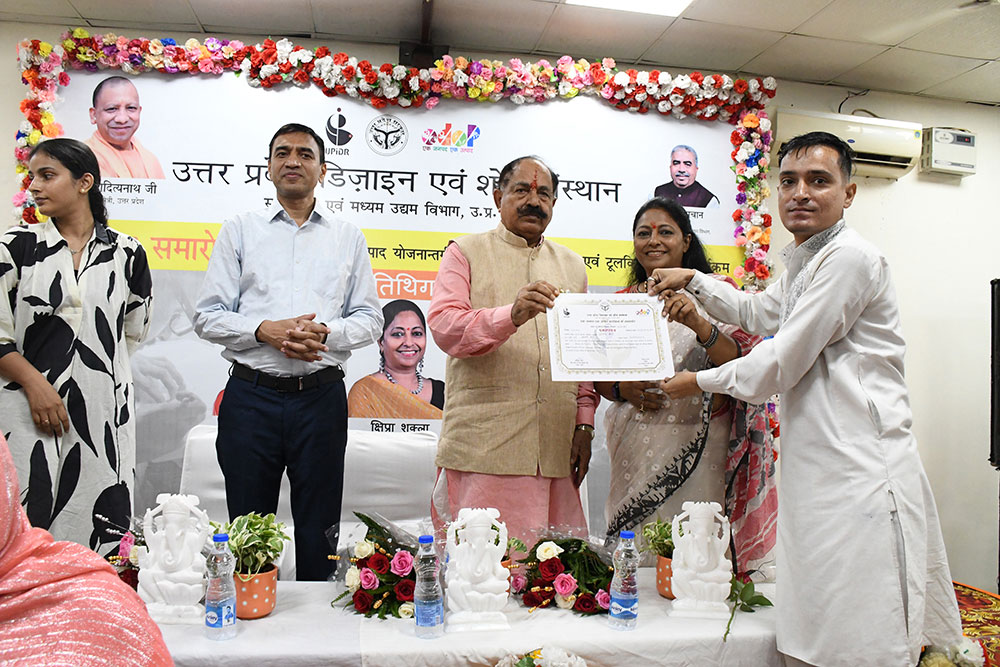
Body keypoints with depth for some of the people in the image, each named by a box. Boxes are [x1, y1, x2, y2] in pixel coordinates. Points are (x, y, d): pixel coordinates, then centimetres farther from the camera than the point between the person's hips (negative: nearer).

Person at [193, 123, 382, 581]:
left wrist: (326, 334, -12)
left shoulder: (348, 237, 11)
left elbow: (369, 319, 8)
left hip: (321, 396, 1)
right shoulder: (239, 230, 9)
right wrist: (264, 331, -13)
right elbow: (208, 316, 4)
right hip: (251, 395, 0)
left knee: (318, 532, 9)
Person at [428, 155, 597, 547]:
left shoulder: (572, 265, 20)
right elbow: (444, 327, -7)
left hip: (555, 447, 4)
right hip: (484, 442, -3)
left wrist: (584, 423, 10)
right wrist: (511, 315, -23)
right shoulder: (466, 252, 8)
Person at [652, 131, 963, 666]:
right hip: (817, 468, 10)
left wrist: (699, 382, -1)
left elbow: (781, 364, -15)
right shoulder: (804, 262, 18)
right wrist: (693, 281, 29)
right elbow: (758, 311, 37)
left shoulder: (850, 257, -14)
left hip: (860, 472, -10)